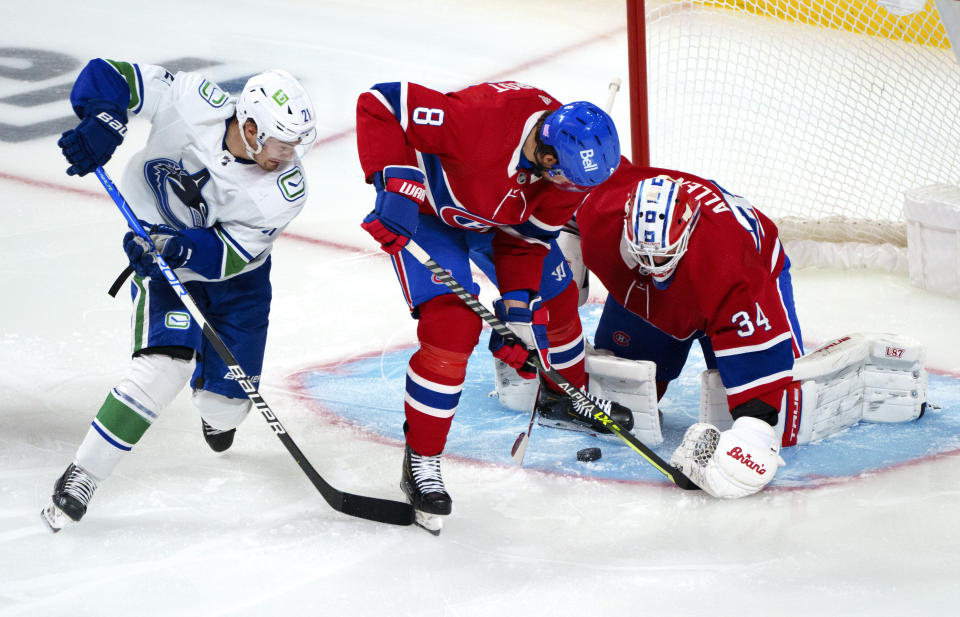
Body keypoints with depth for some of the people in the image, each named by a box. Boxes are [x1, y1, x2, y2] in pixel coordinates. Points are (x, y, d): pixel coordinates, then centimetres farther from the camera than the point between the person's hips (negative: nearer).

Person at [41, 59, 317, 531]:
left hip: (233, 271, 2)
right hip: (159, 250, -2)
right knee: (165, 363, -25)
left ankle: (215, 414, 44)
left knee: (226, 397, 2)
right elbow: (106, 75, -21)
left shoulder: (286, 189, -26)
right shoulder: (191, 103, -29)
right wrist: (102, 122, -39)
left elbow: (231, 256, -26)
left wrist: (177, 246, -43)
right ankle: (83, 474, -16)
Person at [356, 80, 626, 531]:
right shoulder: (480, 120, -43)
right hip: (426, 210, -7)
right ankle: (421, 460, -6)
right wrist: (396, 185, -40)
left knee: (555, 298, 14)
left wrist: (516, 304, -18)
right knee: (452, 326, -20)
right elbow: (380, 104, -37)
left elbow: (526, 235, -9)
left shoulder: (568, 165, -21)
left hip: (498, 218, 7)